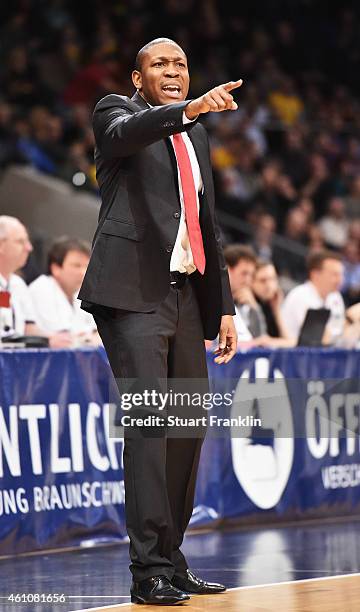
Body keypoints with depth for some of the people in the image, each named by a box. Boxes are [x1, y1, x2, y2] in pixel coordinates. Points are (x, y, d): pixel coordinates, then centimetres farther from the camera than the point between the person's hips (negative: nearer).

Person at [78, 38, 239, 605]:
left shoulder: (197, 137, 23)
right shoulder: (116, 112, 4)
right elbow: (127, 131, -22)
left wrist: (225, 305, 18)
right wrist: (190, 109, -39)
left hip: (186, 296, 7)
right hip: (134, 293, -7)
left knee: (188, 429, 6)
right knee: (148, 422, -15)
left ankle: (172, 560, 13)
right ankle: (149, 569, -16)